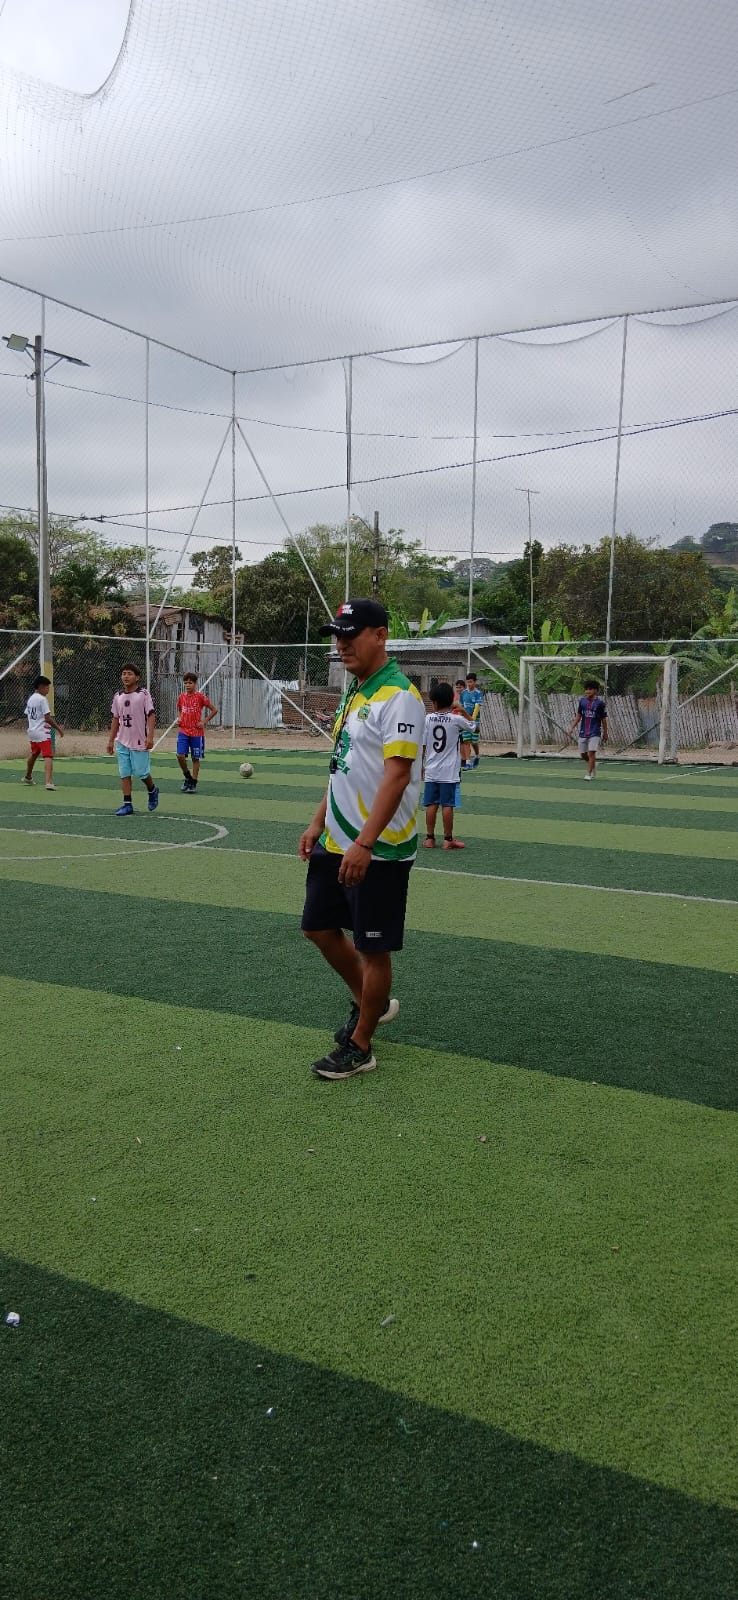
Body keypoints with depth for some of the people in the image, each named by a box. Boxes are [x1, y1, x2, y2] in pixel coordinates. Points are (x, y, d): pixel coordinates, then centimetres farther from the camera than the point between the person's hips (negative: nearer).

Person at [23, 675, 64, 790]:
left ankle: (27, 777, 44)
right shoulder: (42, 699, -13)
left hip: (32, 731, 9)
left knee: (34, 754, 27)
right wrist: (59, 728, -10)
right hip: (42, 732, -9)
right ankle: (49, 782, -29)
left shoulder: (30, 699, 13)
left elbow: (27, 715, 17)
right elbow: (48, 718, -17)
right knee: (48, 756, -15)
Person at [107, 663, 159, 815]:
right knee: (124, 774, 2)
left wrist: (150, 736, -17)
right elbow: (115, 719, 15)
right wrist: (111, 740, 13)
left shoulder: (144, 694, -5)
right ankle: (127, 805, 5)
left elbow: (151, 715, -8)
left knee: (141, 772, -2)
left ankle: (152, 790, 28)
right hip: (122, 742, 5)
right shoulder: (118, 696, 9)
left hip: (140, 742, -5)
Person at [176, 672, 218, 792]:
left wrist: (204, 721, -8)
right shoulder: (182, 697, 6)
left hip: (197, 732, -3)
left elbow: (214, 710, -1)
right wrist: (179, 718, 6)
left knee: (195, 758, 4)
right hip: (183, 731, 3)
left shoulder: (200, 696, -6)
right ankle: (187, 777, 13)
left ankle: (193, 783, 14)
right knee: (180, 755, -9)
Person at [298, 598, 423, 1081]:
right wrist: (319, 822, 17)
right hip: (336, 842, 9)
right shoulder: (354, 693, 12)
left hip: (377, 850, -9)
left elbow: (397, 774, -25)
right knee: (320, 927, 17)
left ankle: (360, 1047, 18)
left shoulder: (398, 696, -17)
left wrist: (364, 844, -29)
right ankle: (371, 1003, 38)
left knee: (373, 948, 3)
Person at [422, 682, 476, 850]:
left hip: (431, 771, 2)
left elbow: (422, 745, 0)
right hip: (449, 772, -2)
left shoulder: (428, 719, -3)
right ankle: (448, 839, 6)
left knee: (431, 805, 7)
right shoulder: (456, 719, -7)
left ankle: (430, 838, 12)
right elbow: (472, 726, 13)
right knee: (448, 805, 1)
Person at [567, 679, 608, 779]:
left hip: (595, 732, -4)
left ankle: (589, 774, -7)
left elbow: (604, 720, 2)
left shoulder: (600, 703, -5)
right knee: (583, 754, 10)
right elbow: (578, 716, 11)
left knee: (591, 752, -14)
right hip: (583, 732, 4)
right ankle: (593, 764, 39)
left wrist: (605, 733, 5)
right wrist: (571, 728, 4)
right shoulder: (582, 701, 5)